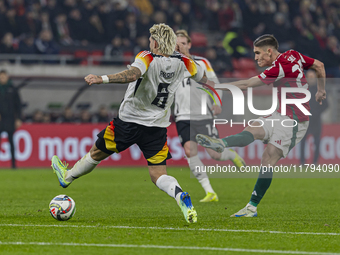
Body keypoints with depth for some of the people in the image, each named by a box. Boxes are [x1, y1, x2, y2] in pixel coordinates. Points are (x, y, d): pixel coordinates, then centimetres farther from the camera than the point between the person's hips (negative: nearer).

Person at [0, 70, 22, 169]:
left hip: (10, 118, 0)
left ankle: (13, 163, 6)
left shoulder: (12, 89, 5)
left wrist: (18, 119, 1)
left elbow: (18, 104, 6)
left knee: (11, 141, 3)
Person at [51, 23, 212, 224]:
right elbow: (203, 78, 15)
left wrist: (103, 79, -43)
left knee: (97, 153, 19)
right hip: (158, 127, 3)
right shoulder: (183, 62, -1)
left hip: (130, 120, -3)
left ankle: (67, 176, 42)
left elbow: (133, 74, -36)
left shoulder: (147, 58, -15)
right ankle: (182, 197, -29)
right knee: (159, 175, 0)